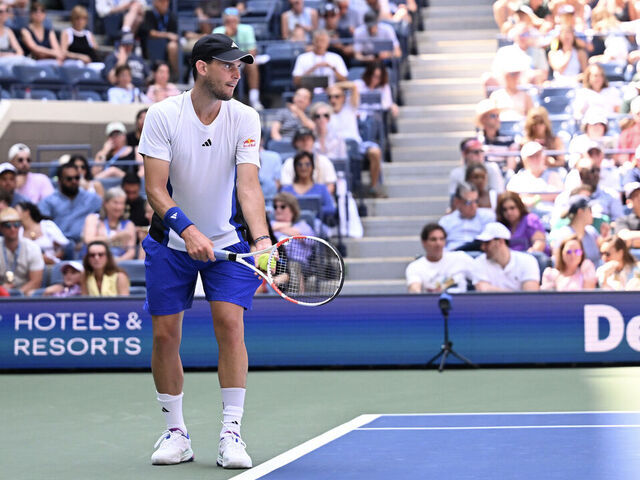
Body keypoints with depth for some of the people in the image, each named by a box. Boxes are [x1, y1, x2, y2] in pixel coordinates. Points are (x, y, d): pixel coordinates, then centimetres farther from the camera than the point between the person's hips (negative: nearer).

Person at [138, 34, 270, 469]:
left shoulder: (245, 118, -10)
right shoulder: (163, 115, -14)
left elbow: (248, 185, -20)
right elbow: (154, 188, -18)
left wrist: (262, 239, -36)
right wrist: (188, 230, -34)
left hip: (227, 238, 0)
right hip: (172, 240, 0)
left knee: (230, 324, -15)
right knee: (165, 334, -1)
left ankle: (231, 433, -10)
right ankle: (176, 433, 14)